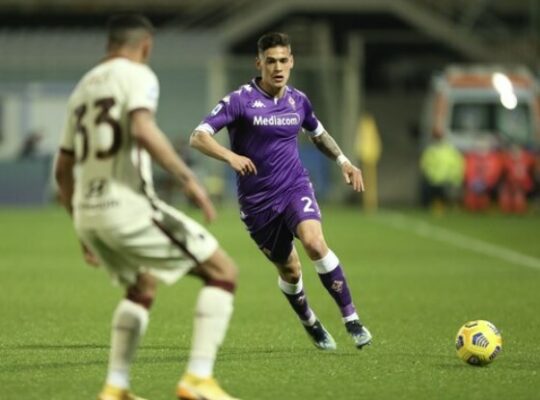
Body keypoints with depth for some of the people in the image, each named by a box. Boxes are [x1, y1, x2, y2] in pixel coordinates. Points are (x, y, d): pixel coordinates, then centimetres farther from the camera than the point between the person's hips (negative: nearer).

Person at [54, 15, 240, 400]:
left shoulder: (83, 88, 22)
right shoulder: (137, 75, -1)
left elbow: (63, 170, 25)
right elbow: (142, 130, -23)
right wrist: (188, 178, -22)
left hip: (87, 212, 8)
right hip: (127, 205, -8)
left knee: (142, 287, 31)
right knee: (223, 272, 1)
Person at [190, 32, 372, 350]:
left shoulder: (298, 100, 3)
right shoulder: (241, 100, -11)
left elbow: (319, 134, 25)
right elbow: (198, 137, -18)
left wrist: (343, 161, 11)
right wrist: (230, 156, -36)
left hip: (295, 187, 1)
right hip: (257, 201, -1)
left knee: (314, 242, -26)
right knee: (289, 269, 8)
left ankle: (351, 319, -20)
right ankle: (311, 325, 36)